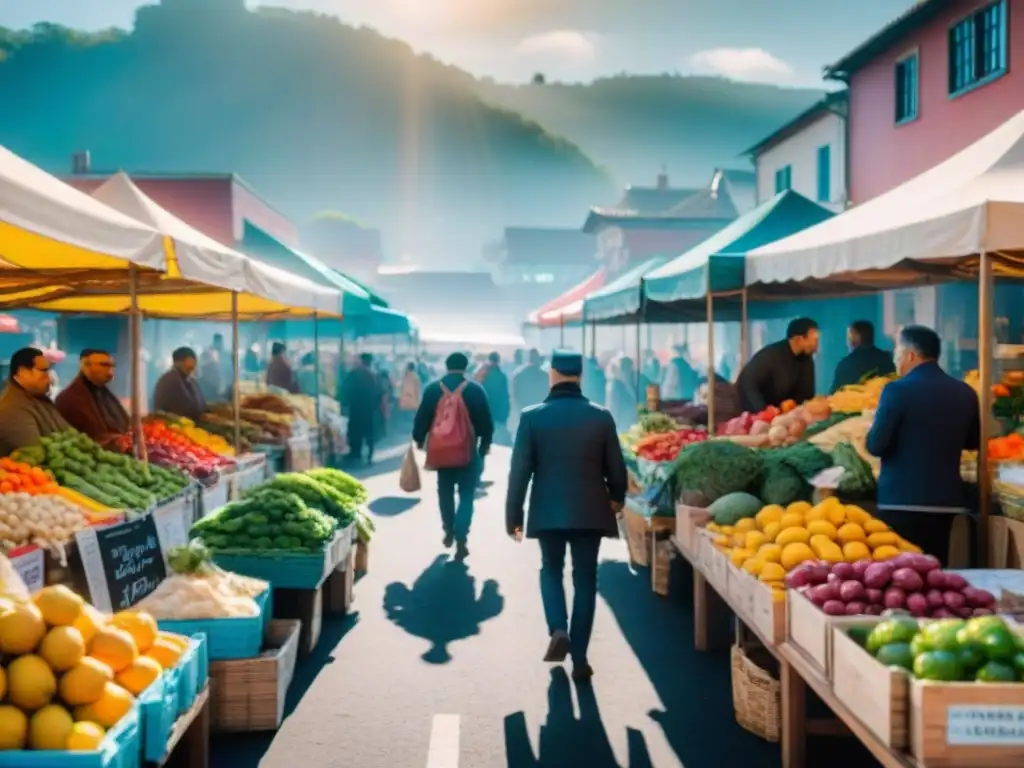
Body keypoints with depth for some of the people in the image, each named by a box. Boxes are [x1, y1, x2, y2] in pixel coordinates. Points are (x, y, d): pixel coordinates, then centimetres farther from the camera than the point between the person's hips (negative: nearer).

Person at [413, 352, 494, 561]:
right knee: (466, 495, 4)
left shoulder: (433, 389, -1)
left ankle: (449, 531, 30)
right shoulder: (475, 390, -5)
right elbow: (486, 423, -4)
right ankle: (460, 539, -6)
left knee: (445, 491, 21)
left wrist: (419, 441, 13)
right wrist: (484, 446, 8)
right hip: (468, 451, -2)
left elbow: (422, 419, 0)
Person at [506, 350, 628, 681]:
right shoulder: (601, 416, -4)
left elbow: (520, 470, -7)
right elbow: (616, 468, 1)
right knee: (584, 580, 9)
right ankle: (580, 658, 8)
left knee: (551, 570, 20)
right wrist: (616, 499, 21)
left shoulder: (532, 416, -7)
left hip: (548, 511, 0)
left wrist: (513, 515, 2)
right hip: (589, 511, 0)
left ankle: (558, 630, -2)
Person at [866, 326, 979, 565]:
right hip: (946, 499, 6)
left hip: (903, 500, -6)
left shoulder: (899, 390, -12)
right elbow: (972, 442, 19)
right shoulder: (965, 392, 5)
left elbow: (875, 445, -14)